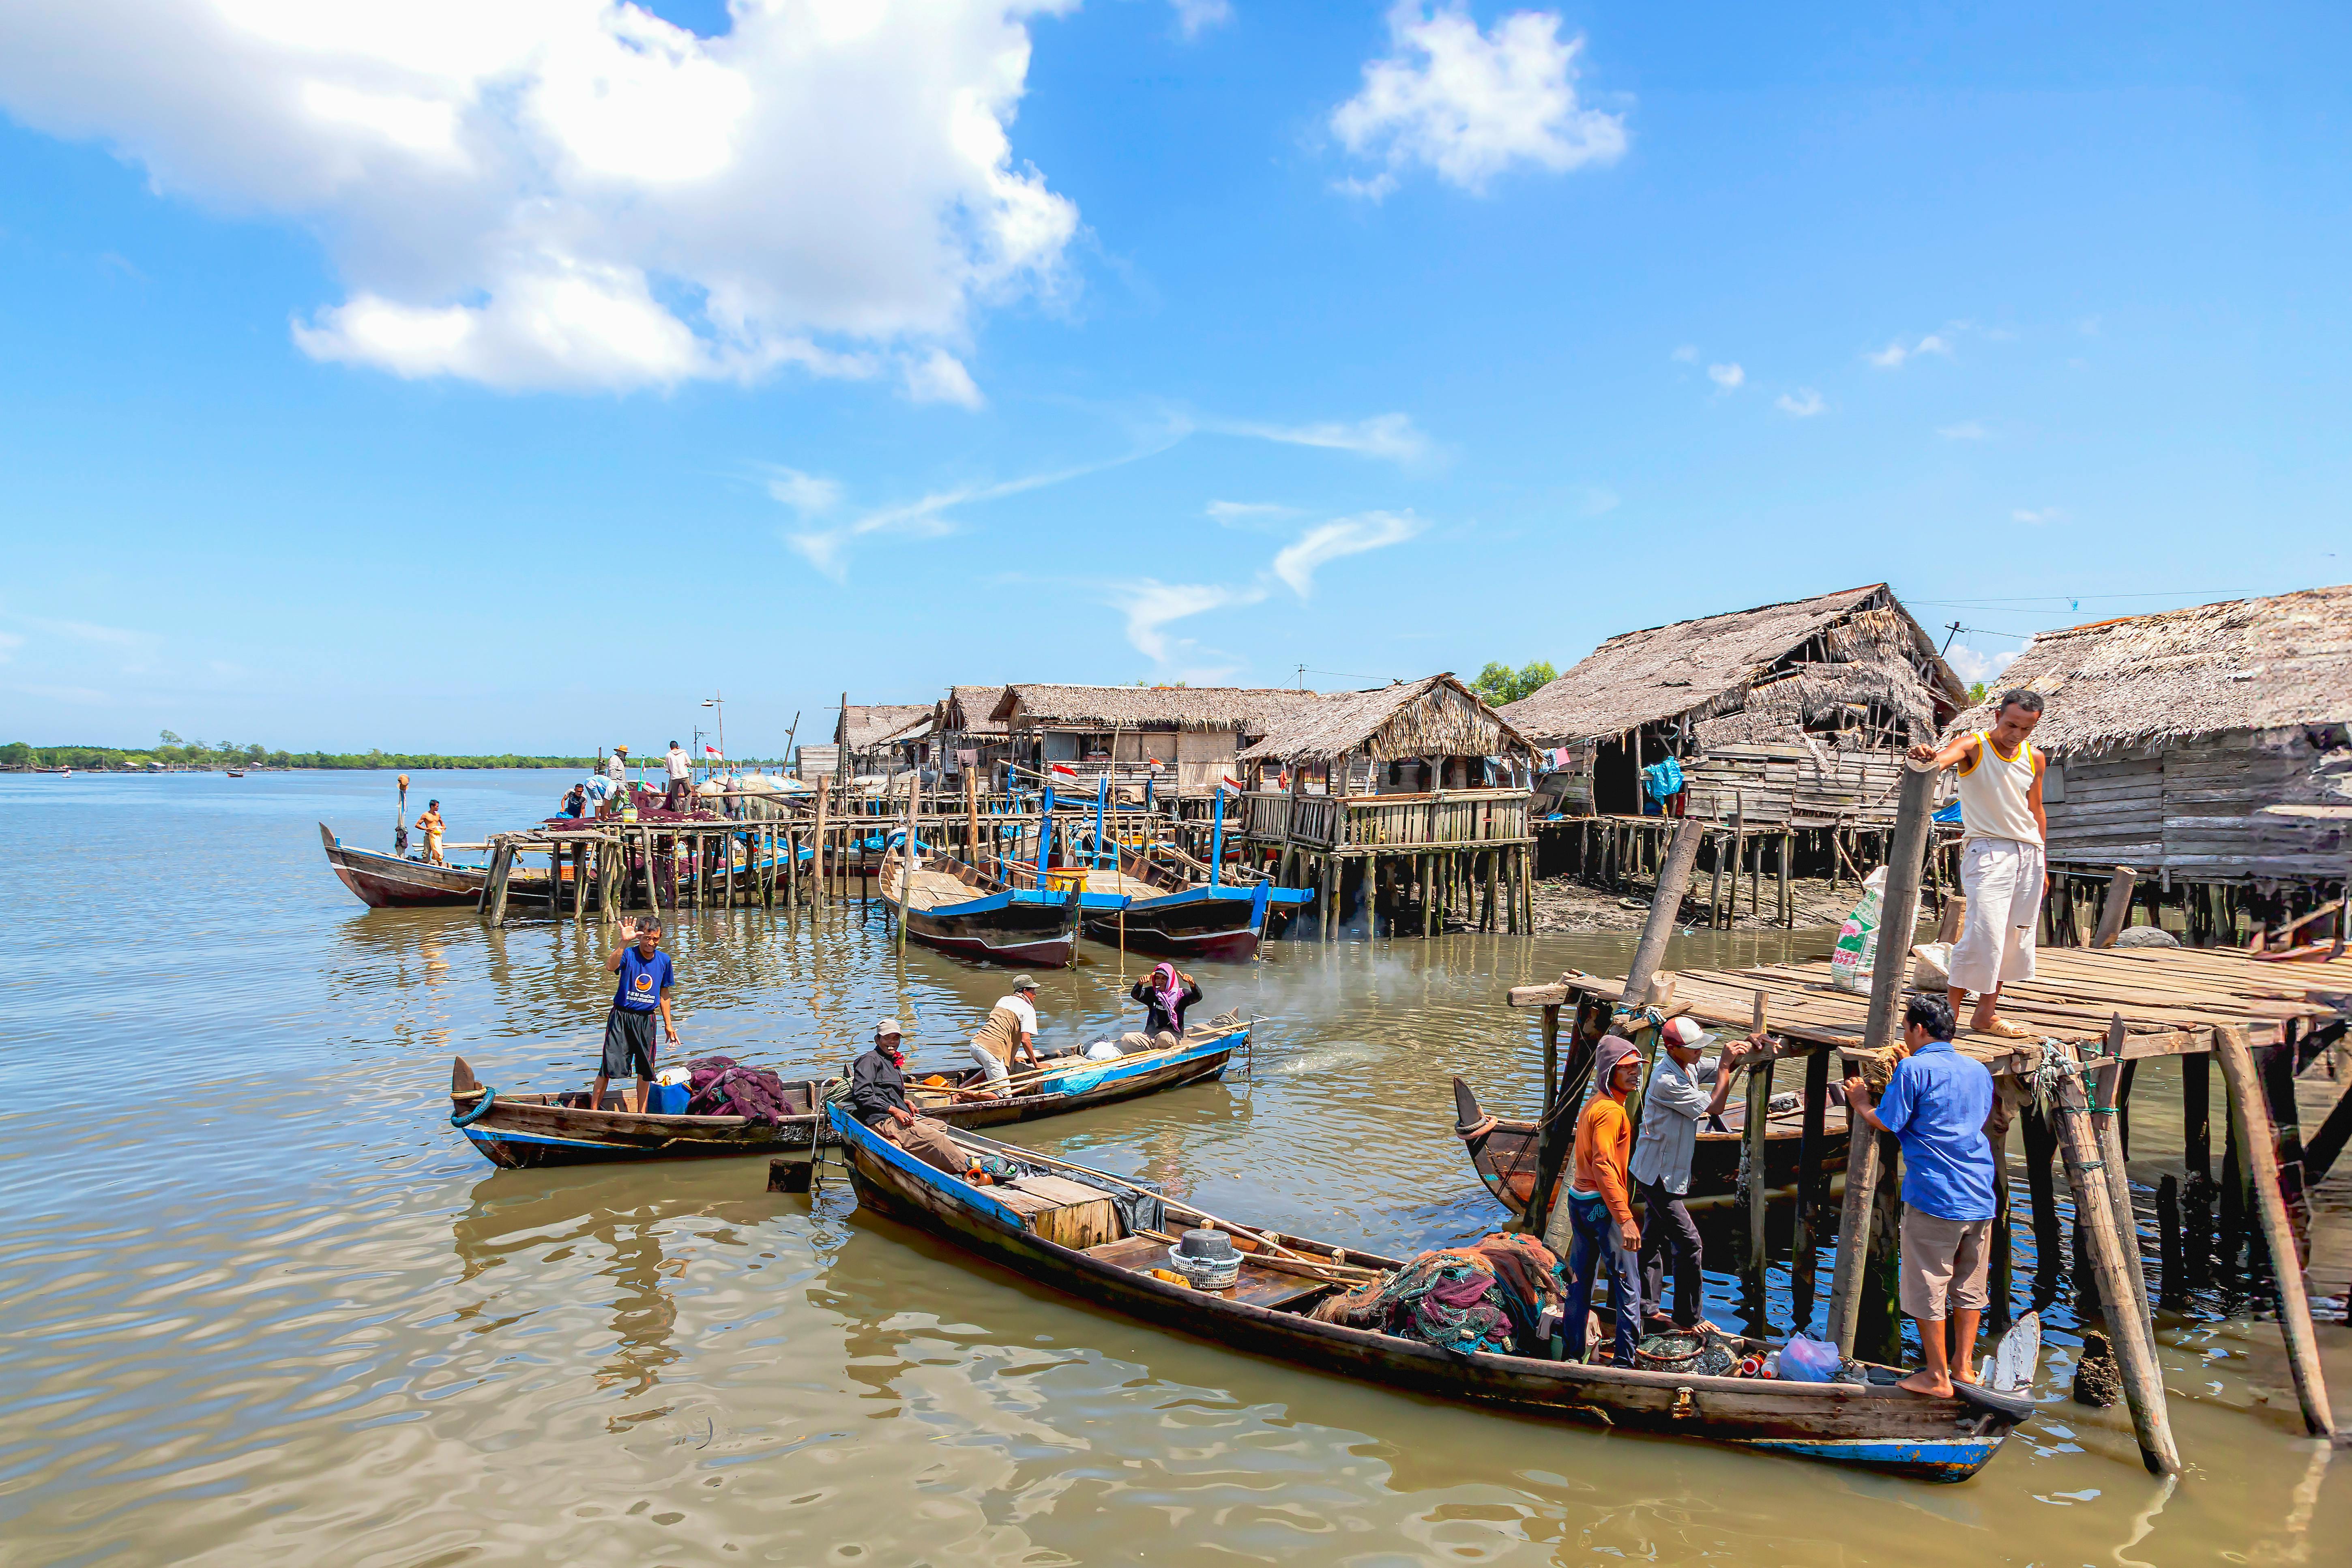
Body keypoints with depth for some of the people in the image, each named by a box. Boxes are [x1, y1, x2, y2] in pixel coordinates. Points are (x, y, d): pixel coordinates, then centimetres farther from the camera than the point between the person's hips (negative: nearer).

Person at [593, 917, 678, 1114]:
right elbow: (610, 967, -34)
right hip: (621, 1017, -4)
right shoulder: (628, 954, -10)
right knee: (610, 1064, -6)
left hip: (646, 1020, 4)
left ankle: (642, 1113, 22)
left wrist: (668, 1024, 14)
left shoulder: (664, 960, 3)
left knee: (646, 1069, 9)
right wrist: (624, 942, -46)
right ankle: (594, 1109, 6)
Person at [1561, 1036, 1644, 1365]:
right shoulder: (1611, 1111, -17)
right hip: (1602, 1205, -9)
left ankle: (1574, 1355, 21)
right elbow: (1603, 1166, -26)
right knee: (1628, 1285, 0)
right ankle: (1624, 1362, 3)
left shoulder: (1594, 1104, 12)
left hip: (1579, 1200, 9)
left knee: (1580, 1283, 14)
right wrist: (1626, 1218, -29)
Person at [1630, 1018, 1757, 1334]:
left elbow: (1722, 1069, 15)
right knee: (1688, 1242, -4)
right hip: (1658, 1175, -10)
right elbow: (1715, 1108, -20)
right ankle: (1688, 1318, 7)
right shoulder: (1667, 1081, -26)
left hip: (1661, 1173, 10)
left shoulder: (1687, 1067, 3)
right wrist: (1727, 1064, -18)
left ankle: (1647, 1307, 26)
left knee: (1656, 1238, 16)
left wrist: (1745, 1047, -4)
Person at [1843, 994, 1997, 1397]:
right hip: (1980, 1197, 7)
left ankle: (1937, 1377, 10)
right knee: (1970, 1286, 17)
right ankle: (1964, 1365, 24)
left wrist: (1861, 1103, 9)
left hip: (1933, 1198, -7)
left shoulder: (1913, 1069, -9)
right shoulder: (1979, 1070, 11)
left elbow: (1887, 1123, -11)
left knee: (1928, 1290, 4)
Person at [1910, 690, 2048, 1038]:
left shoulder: (2034, 758, 10)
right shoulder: (1973, 745, -7)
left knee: (2015, 935, 6)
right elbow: (1947, 755, -31)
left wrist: (2042, 865, 20)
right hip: (1987, 849, -6)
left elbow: (2036, 811, 19)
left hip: (2029, 852, 6)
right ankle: (1951, 1010, -8)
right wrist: (1928, 757, -56)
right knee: (1984, 930, -16)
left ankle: (1987, 1013, 13)